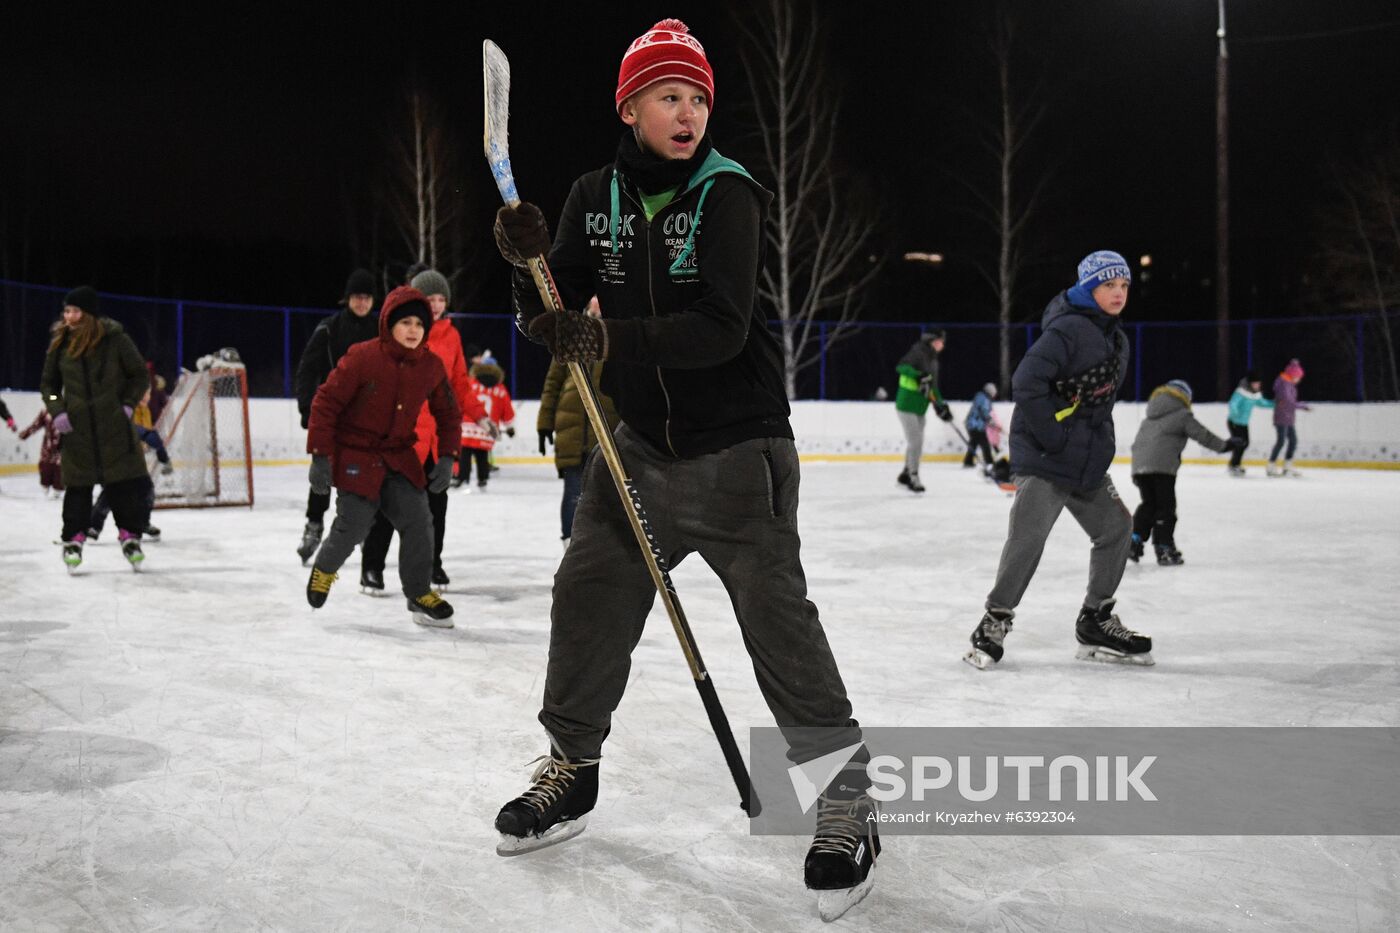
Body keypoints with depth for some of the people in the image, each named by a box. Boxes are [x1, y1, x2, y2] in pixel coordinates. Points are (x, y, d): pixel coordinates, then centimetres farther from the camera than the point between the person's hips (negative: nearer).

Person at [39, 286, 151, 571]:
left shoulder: (115, 339, -7)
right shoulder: (60, 343, 3)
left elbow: (140, 376, 3)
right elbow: (48, 384, 14)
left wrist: (128, 404, -7)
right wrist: (57, 411, 0)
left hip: (115, 426, -2)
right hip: (77, 428, 2)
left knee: (124, 483, 2)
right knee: (78, 485, 5)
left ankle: (130, 535, 15)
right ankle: (73, 539, 18)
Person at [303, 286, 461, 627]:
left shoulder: (432, 366, -4)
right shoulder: (362, 357, -18)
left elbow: (448, 413, 9)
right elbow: (326, 402, -14)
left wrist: (447, 457, 2)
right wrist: (320, 456, -16)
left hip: (399, 455, 4)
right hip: (355, 454, -4)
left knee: (418, 522, -5)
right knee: (353, 525, -6)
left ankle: (420, 593, 12)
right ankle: (323, 568, 28)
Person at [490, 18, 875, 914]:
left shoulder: (728, 193, -11)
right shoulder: (596, 197, 5)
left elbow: (721, 329, -22)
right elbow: (552, 318, 4)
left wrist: (610, 339, -31)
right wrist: (533, 263, -16)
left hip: (738, 446, -5)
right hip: (642, 443, 5)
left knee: (780, 622, -6)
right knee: (588, 597, 9)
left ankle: (846, 798, 9)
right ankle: (573, 765, 30)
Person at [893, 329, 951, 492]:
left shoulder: (933, 360, 15)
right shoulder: (918, 352, -12)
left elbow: (933, 386, 20)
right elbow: (901, 366, -26)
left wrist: (941, 405, 11)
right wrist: (919, 376, -37)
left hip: (920, 407, 9)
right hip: (907, 404, -9)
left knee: (917, 443, 15)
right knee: (915, 441, -10)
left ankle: (906, 473, 29)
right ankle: (913, 477, -1)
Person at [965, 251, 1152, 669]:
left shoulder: (1118, 340, 15)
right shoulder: (1067, 330, -16)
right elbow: (1026, 381, -26)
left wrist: (1102, 444, 13)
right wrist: (1053, 435, -22)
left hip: (1088, 463, 9)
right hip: (1043, 459, -9)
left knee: (1116, 527, 11)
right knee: (1028, 536, -14)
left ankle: (1096, 623, 25)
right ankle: (996, 620, 2)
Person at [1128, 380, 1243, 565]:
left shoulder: (1149, 416, 25)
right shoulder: (1182, 414, 6)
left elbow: (1137, 442, 23)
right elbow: (1202, 435, 3)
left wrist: (1137, 474, 24)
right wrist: (1225, 445, 12)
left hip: (1139, 465, 6)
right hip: (1162, 466, -6)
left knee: (1148, 503, 16)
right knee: (1165, 506, 2)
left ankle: (1135, 539, 5)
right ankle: (1164, 549, 2)